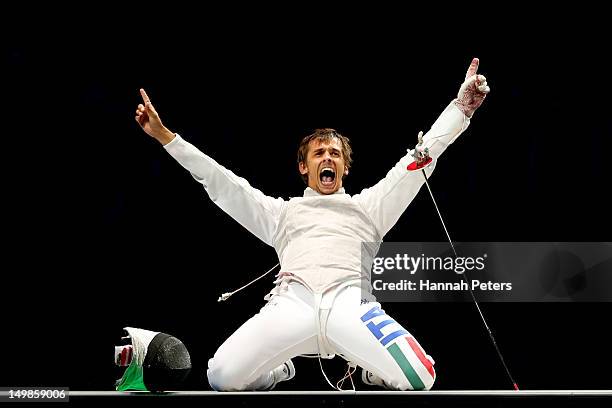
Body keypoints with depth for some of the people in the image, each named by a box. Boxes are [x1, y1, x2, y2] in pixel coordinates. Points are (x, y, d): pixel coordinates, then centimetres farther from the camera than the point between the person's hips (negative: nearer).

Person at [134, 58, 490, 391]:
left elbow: (418, 160, 24)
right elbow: (220, 181, 27)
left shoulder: (367, 206, 32)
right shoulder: (281, 212, 33)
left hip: (351, 305, 0)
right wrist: (165, 136, 19)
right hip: (292, 305, 1)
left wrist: (461, 106, 14)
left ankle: (371, 370, 11)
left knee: (420, 379, -26)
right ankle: (279, 371, 12)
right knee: (222, 378, -23)